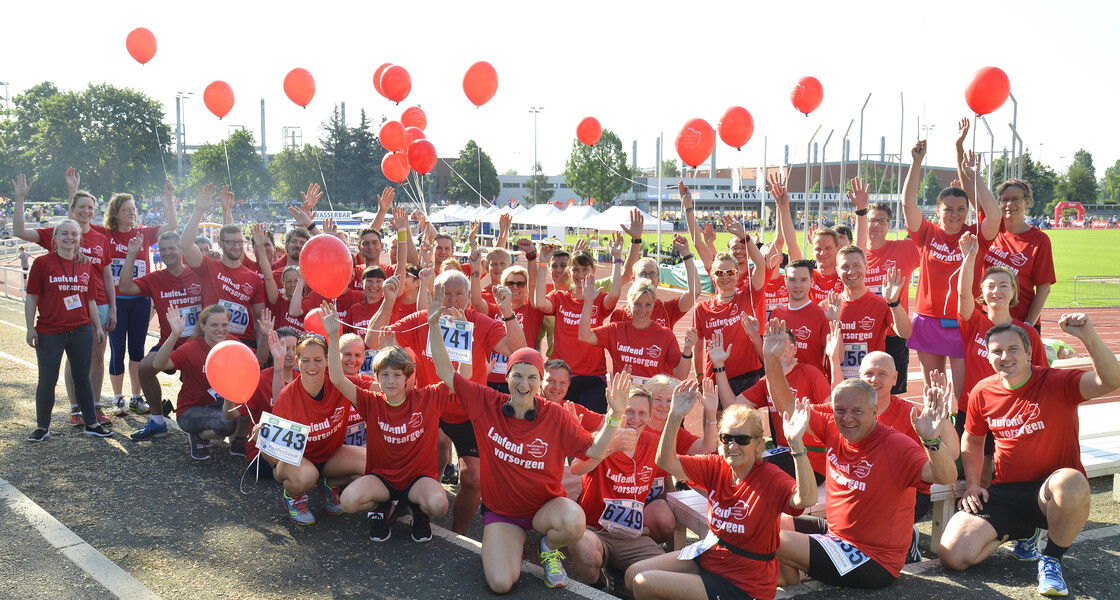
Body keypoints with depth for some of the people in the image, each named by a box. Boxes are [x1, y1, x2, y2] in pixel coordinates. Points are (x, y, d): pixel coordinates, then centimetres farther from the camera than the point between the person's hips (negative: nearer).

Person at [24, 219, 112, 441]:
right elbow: (31, 298, -3)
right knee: (47, 381, 2)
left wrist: (98, 327, 12)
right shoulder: (42, 263, -3)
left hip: (81, 331, 3)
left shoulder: (86, 265, 8)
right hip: (49, 333, -3)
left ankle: (91, 423, 19)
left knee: (82, 378, 11)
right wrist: (30, 328, -8)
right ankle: (42, 426, 17)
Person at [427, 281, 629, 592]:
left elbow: (594, 450, -12)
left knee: (574, 522, -36)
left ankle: (550, 548, 2)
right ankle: (513, 544, 16)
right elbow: (446, 373, -9)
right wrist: (433, 325, -18)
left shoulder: (555, 416, -12)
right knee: (501, 584, -20)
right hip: (501, 511, 1)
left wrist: (615, 416, -27)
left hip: (546, 504, 0)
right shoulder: (488, 404, -10)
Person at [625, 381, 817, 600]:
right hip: (709, 555, 7)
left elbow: (807, 499, -42)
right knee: (633, 575, 6)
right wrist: (675, 417, -22)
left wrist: (796, 443, -53)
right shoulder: (716, 467, -4)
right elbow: (666, 462, -9)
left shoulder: (770, 477, -22)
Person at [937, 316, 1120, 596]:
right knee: (953, 555, -14)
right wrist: (973, 485, 8)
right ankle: (1024, 532, 16)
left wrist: (1088, 336, -44)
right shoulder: (982, 393, 3)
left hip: (1054, 491, -4)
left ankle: (1051, 559, -12)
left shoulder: (1057, 383, -11)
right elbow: (972, 441, 21)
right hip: (1004, 492, 4)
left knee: (1071, 483, -43)